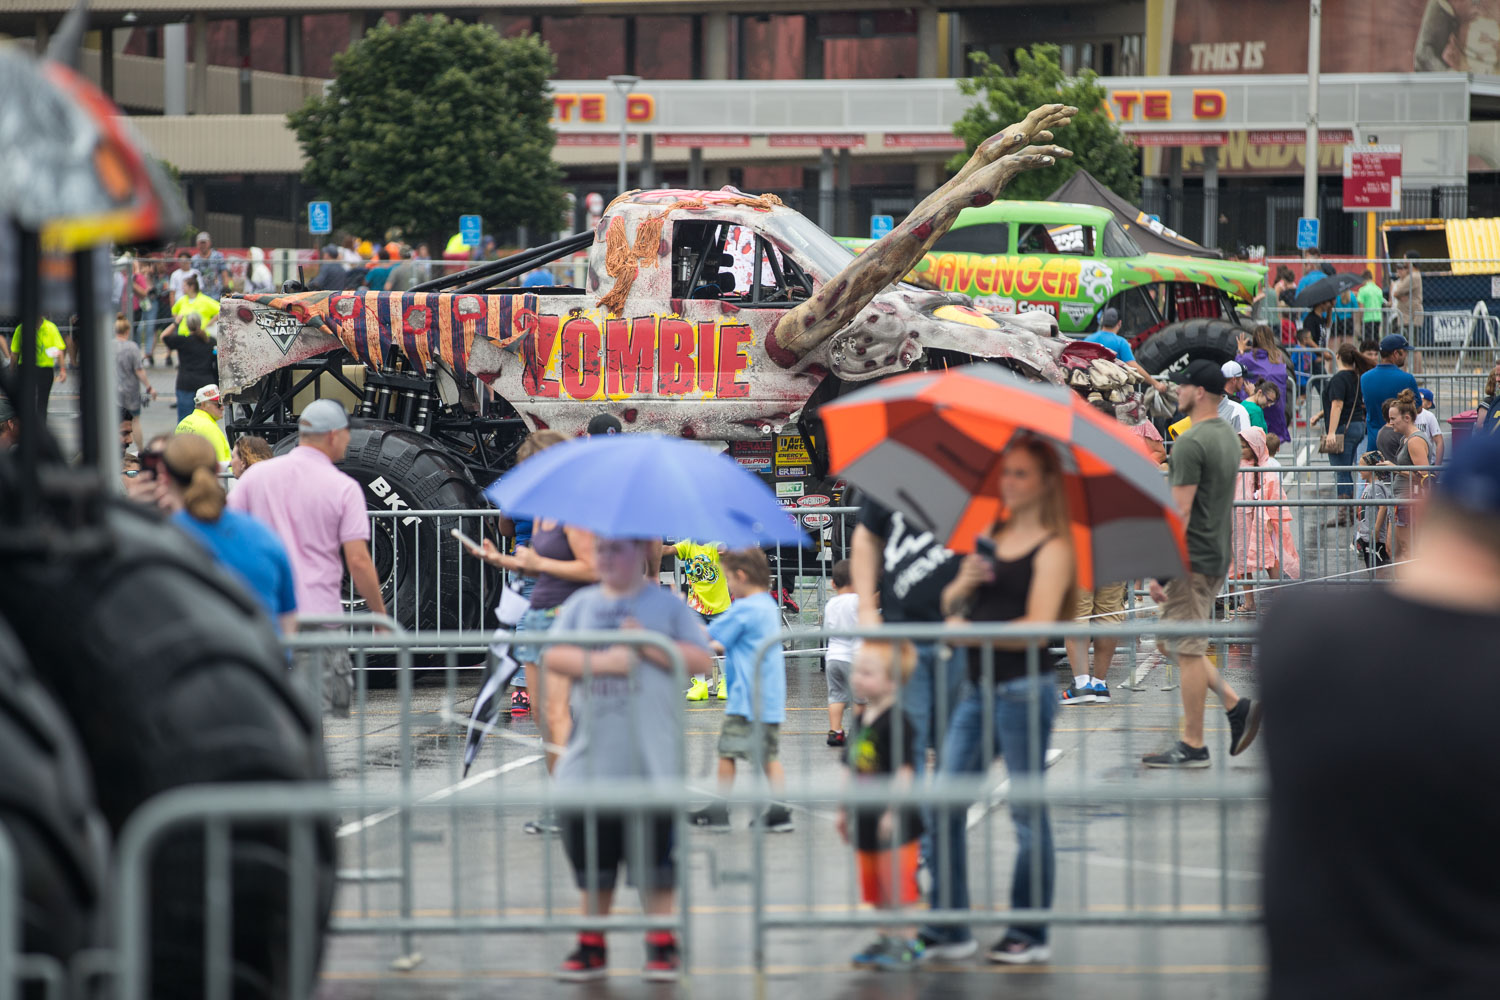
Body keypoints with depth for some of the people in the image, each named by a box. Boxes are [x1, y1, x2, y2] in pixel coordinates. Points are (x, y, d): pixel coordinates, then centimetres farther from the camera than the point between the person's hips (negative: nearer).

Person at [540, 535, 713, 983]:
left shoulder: (667, 605, 3)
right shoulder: (580, 604, 10)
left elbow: (700, 658, -4)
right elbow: (552, 657, 1)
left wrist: (647, 645, -14)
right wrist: (600, 661, -14)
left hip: (652, 760, -3)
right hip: (592, 758, 3)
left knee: (653, 854, 0)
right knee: (591, 856, 8)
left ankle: (661, 944, 9)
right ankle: (592, 946, 17)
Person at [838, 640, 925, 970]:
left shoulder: (896, 721, -17)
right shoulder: (862, 718, 10)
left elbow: (904, 770, -19)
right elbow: (852, 768, 18)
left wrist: (893, 811, -22)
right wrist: (844, 808, 19)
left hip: (892, 821, -9)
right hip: (867, 818, 9)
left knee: (898, 882, -4)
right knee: (875, 885, 15)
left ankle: (906, 941, 3)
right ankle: (885, 938, 25)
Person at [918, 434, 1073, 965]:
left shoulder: (1052, 549, -5)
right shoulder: (990, 538, 15)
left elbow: (1037, 627, -14)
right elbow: (950, 606, 17)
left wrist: (971, 631, -10)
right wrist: (962, 586, -5)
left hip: (1023, 689, -7)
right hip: (979, 688, 7)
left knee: (1027, 811, -1)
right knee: (946, 802, 3)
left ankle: (1030, 935, 6)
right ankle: (949, 929, 8)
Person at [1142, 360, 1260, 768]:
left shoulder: (1191, 443, -17)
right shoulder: (1229, 436, 14)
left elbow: (1181, 510, -21)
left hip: (1192, 559, -10)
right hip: (1218, 554, 10)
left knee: (1186, 649, -5)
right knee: (1174, 643, 17)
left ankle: (1192, 746, -1)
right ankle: (1237, 706, 9)